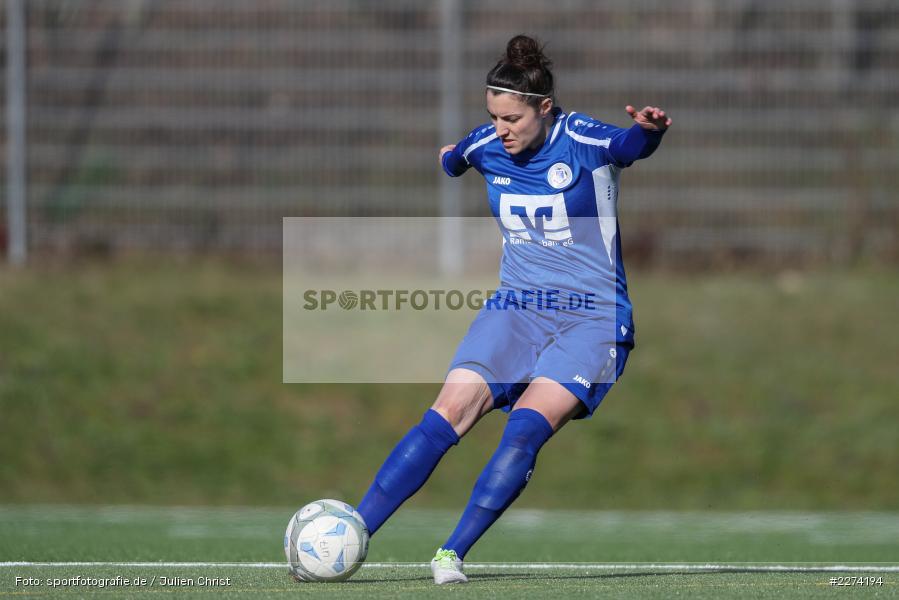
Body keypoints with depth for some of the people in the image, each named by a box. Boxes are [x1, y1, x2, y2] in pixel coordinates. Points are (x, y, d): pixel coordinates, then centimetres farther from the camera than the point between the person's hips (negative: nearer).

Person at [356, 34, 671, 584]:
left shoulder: (584, 142, -12)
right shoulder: (486, 147, 3)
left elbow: (634, 145, -30)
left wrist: (650, 129, -50)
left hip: (592, 318, -4)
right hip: (514, 309, 4)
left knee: (527, 428, -25)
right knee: (448, 414, -14)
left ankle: (452, 555, -21)